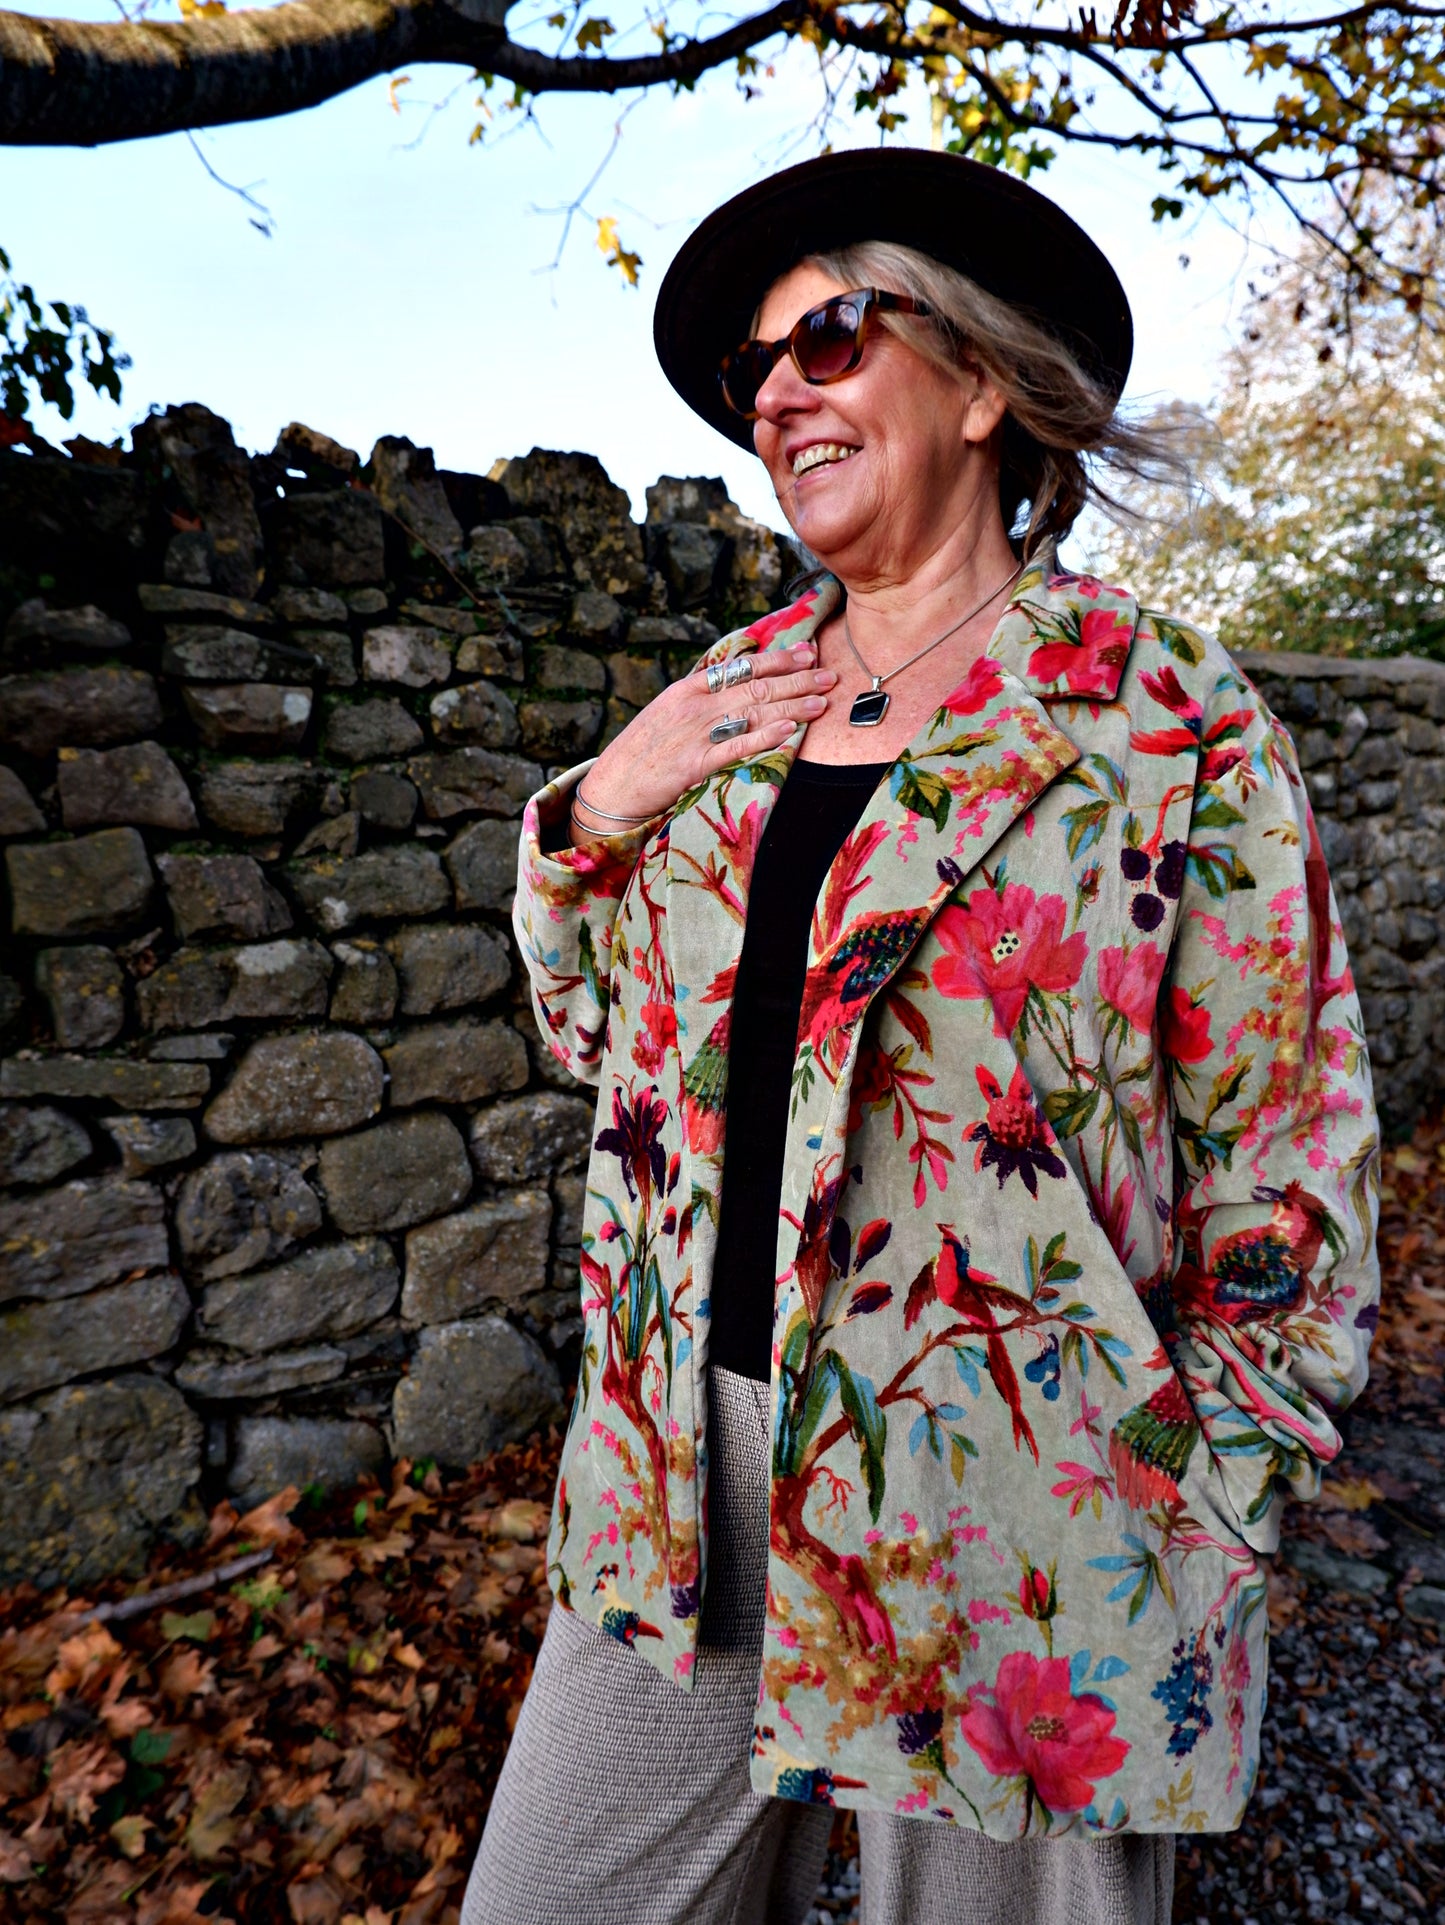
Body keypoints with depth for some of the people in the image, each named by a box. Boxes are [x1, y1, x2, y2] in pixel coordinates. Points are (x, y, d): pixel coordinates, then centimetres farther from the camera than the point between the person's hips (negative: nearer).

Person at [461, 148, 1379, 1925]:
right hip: (688, 1470, 5)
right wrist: (592, 815, -4)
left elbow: (1286, 1169, -6)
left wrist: (1205, 1523, -6)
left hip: (1011, 1500, -4)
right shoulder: (725, 705, 6)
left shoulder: (1168, 723, -9)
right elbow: (598, 1034, 12)